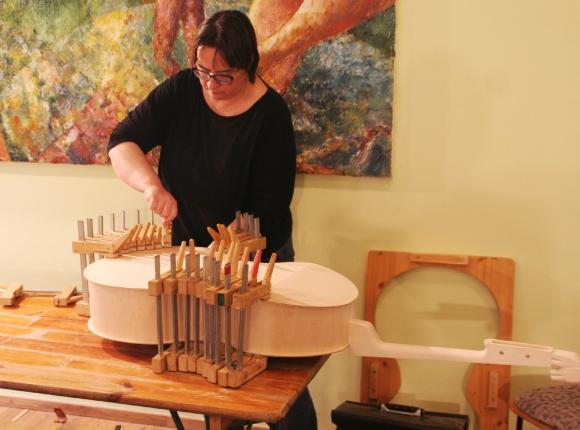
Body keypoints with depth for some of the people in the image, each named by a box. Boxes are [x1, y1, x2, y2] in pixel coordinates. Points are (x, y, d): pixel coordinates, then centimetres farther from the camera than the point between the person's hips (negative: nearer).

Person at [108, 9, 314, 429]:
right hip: (189, 250, 4)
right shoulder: (181, 90, -8)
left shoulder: (271, 115, -19)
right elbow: (122, 142, -9)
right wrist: (151, 183, -28)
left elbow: (266, 209, -19)